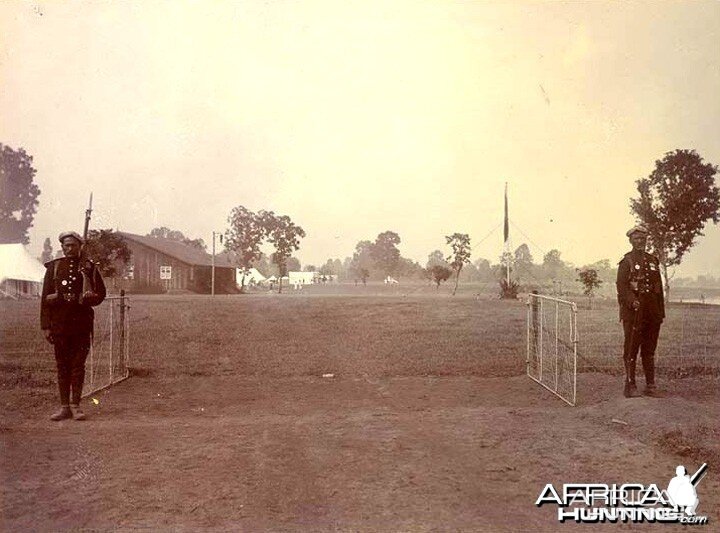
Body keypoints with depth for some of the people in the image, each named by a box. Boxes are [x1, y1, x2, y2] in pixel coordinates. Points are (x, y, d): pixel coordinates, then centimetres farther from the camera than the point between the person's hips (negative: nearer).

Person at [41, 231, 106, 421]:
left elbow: (100, 294, 9)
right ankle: (64, 407, 14)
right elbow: (45, 298, 5)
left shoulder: (88, 267, 5)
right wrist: (46, 326, -1)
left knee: (78, 364, 2)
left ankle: (75, 405, 10)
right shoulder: (53, 267, 7)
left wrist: (87, 299, -13)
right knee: (62, 365, 6)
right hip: (60, 323, 1)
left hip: (82, 323, -1)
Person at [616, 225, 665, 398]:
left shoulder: (653, 260, 16)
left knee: (649, 350, 12)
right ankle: (630, 386, 3)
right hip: (633, 312, -6)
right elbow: (621, 286, -11)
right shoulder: (626, 261, -1)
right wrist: (632, 301, -26)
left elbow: (659, 287, 17)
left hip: (652, 312, 6)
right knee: (631, 349, -2)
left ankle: (650, 385, 19)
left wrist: (661, 311, 12)